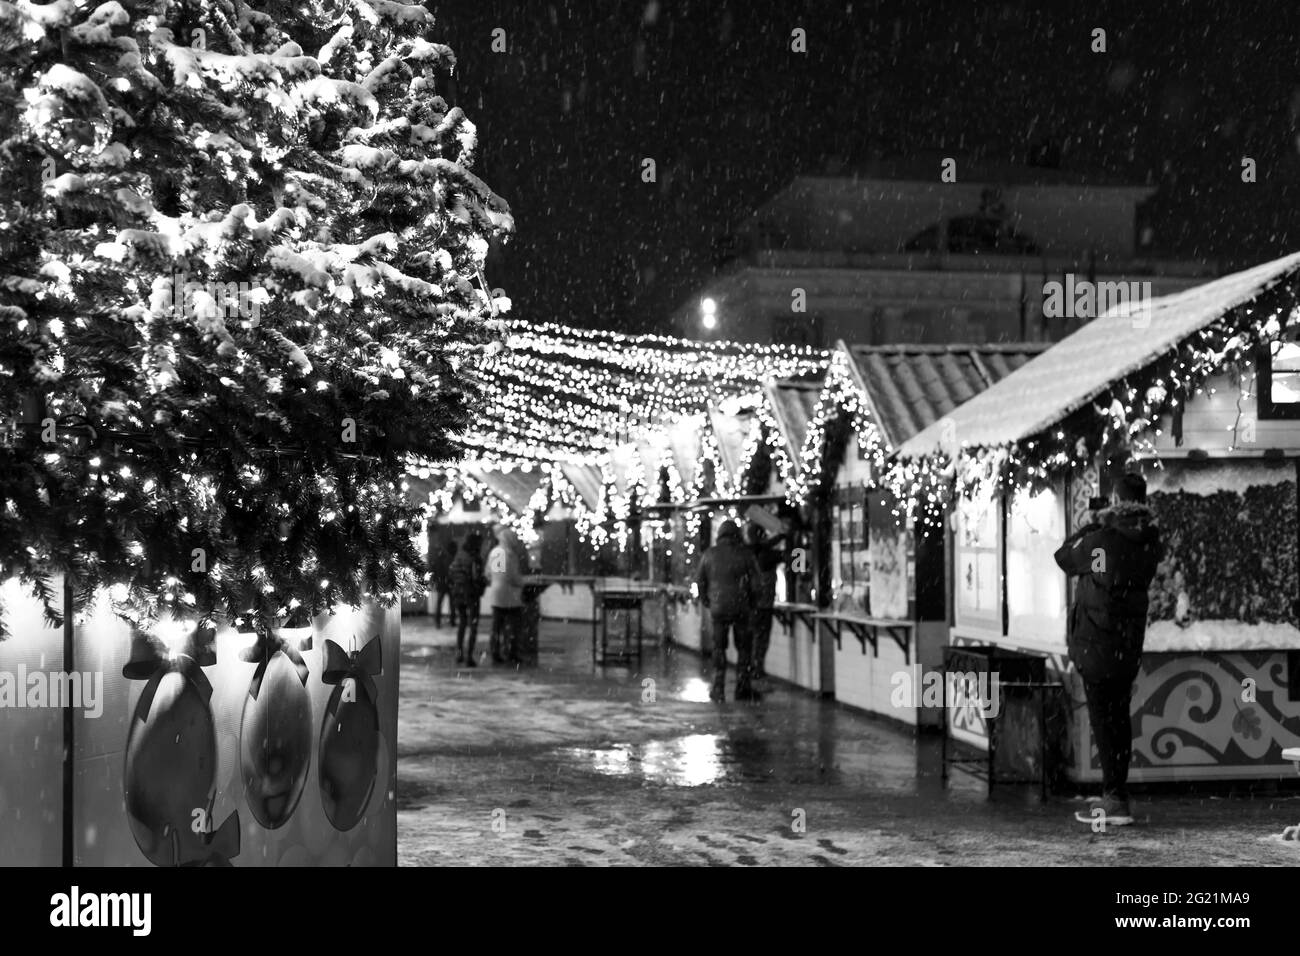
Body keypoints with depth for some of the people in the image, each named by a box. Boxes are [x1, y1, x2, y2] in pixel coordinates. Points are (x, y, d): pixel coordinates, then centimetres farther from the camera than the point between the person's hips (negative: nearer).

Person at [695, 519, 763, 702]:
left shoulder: (709, 554, 3)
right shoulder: (745, 554, -3)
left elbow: (699, 582, 5)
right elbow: (755, 582, -3)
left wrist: (707, 603, 16)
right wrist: (751, 603, 11)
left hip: (718, 609, 2)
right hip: (741, 608, -1)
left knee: (719, 648, 10)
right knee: (744, 648, 8)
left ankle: (718, 689, 7)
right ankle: (743, 688, 7)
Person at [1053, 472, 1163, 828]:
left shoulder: (1100, 540, -15)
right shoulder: (1150, 542, 1)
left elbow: (1063, 557, 1)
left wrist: (1093, 523, 10)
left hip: (1096, 645, -6)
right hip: (1130, 646, 6)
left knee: (1103, 720, -3)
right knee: (1121, 718, 15)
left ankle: (1116, 801, -5)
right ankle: (1116, 795, 23)